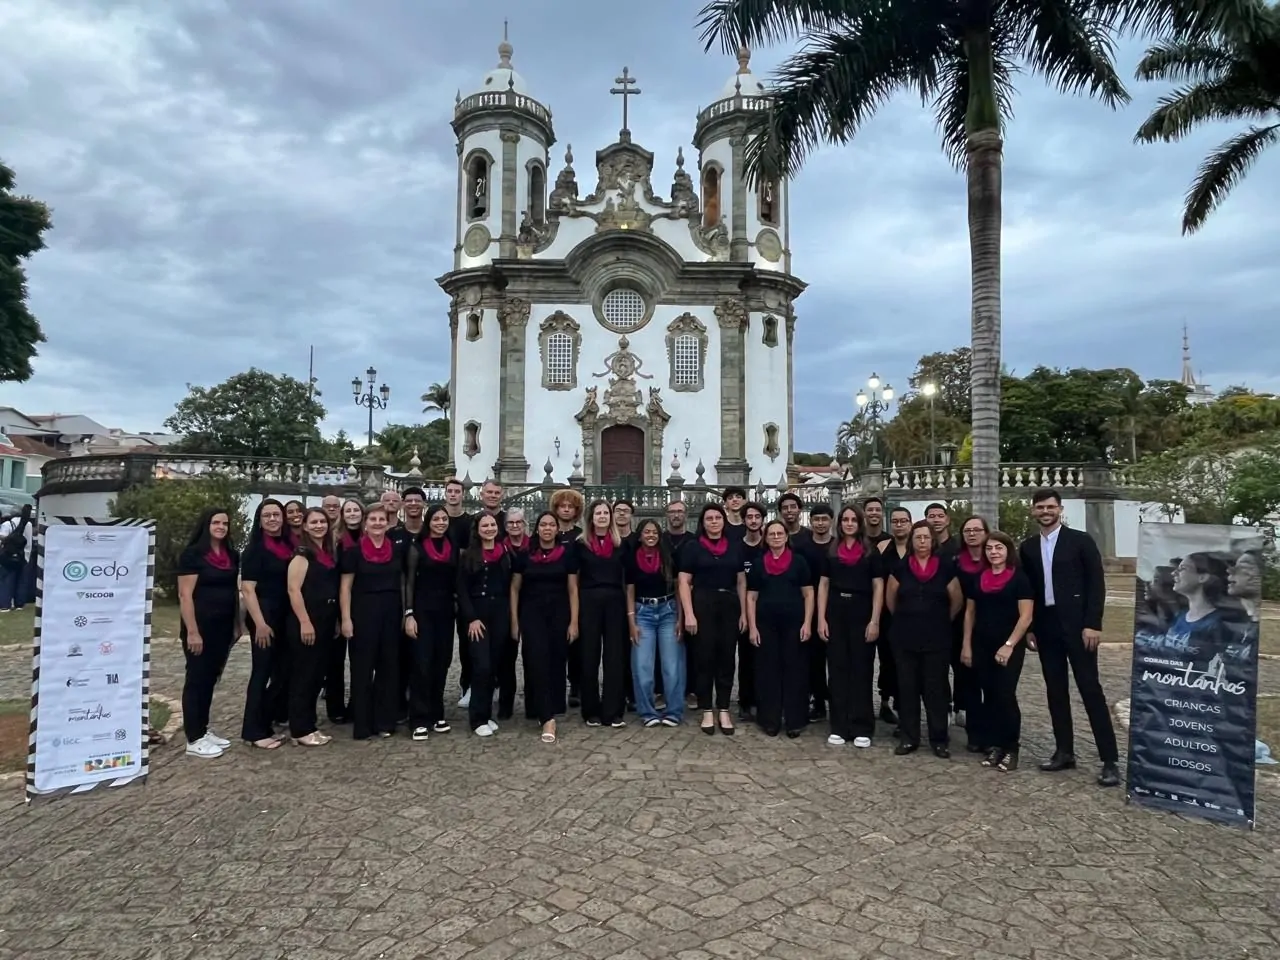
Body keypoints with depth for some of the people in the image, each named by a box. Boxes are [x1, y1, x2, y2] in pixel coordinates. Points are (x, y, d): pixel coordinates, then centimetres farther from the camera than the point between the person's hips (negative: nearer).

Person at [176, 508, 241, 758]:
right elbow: (185, 595, -14)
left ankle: (204, 730, 25)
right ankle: (194, 740, 9)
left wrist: (237, 624, 13)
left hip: (223, 626, 7)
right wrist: (192, 632, -18)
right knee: (197, 679, 1)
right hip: (201, 626, -6)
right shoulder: (193, 554, -10)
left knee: (211, 678, 14)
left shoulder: (232, 555, 10)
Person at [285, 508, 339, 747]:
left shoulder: (329, 553, 14)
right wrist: (305, 622, -20)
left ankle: (309, 726, 21)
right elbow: (294, 589, -16)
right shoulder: (302, 553, -9)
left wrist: (336, 620, 14)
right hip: (306, 622, -8)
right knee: (303, 676, -1)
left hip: (325, 622, 8)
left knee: (317, 675, 12)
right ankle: (300, 730, 7)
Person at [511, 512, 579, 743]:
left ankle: (550, 711, 24)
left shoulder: (567, 553, 1)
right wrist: (514, 621, 1)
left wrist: (574, 621, -3)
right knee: (538, 663, -11)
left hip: (559, 614, 1)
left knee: (556, 663, 7)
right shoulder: (524, 555, 2)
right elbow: (515, 589, 7)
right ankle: (547, 718, -13)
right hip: (532, 614, -1)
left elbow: (573, 589, 2)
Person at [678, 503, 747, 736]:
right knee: (704, 658, 1)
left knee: (727, 658, 6)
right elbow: (684, 582, -3)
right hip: (702, 604, -3)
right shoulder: (692, 547, 1)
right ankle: (707, 711, 11)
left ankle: (724, 711, 15)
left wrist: (744, 612, 6)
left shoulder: (735, 547, 11)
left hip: (729, 605, 3)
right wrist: (689, 614, -12)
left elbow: (741, 582, 12)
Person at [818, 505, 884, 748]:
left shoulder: (871, 551, 2)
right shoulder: (831, 551, 9)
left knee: (861, 670, 3)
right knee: (837, 670, 5)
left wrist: (875, 621, -9)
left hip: (862, 615, -2)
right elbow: (823, 585, 8)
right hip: (836, 615, 2)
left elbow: (878, 587, -1)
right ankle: (839, 727, 13)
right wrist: (821, 619, 0)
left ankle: (862, 728, 11)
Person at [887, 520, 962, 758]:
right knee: (907, 688, 6)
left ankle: (939, 739, 14)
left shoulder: (946, 567, -3)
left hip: (937, 639, -1)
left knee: (936, 689, 2)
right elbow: (890, 599, 11)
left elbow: (956, 600, 6)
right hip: (905, 639, 1)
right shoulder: (900, 568, 1)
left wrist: (943, 622, 12)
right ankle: (908, 738, 15)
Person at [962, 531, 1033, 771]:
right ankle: (993, 745, 14)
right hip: (982, 646, 4)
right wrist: (967, 645, 7)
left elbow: (1026, 617, -9)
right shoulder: (977, 579, 9)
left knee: (1005, 695, -5)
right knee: (988, 695, 6)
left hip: (1010, 646, -4)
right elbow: (970, 613, 13)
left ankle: (1011, 748, 7)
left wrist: (1009, 645, -15)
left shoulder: (1019, 579, -5)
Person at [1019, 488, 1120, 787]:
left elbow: (1097, 583, -6)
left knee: (1090, 689, -4)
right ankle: (1064, 752, 17)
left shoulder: (1080, 540, -2)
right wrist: (1029, 627, 7)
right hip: (1045, 626, 5)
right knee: (1055, 690, 8)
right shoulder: (1028, 547, 9)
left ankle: (1110, 759, 2)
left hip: (1076, 624, -4)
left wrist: (1093, 624, -13)